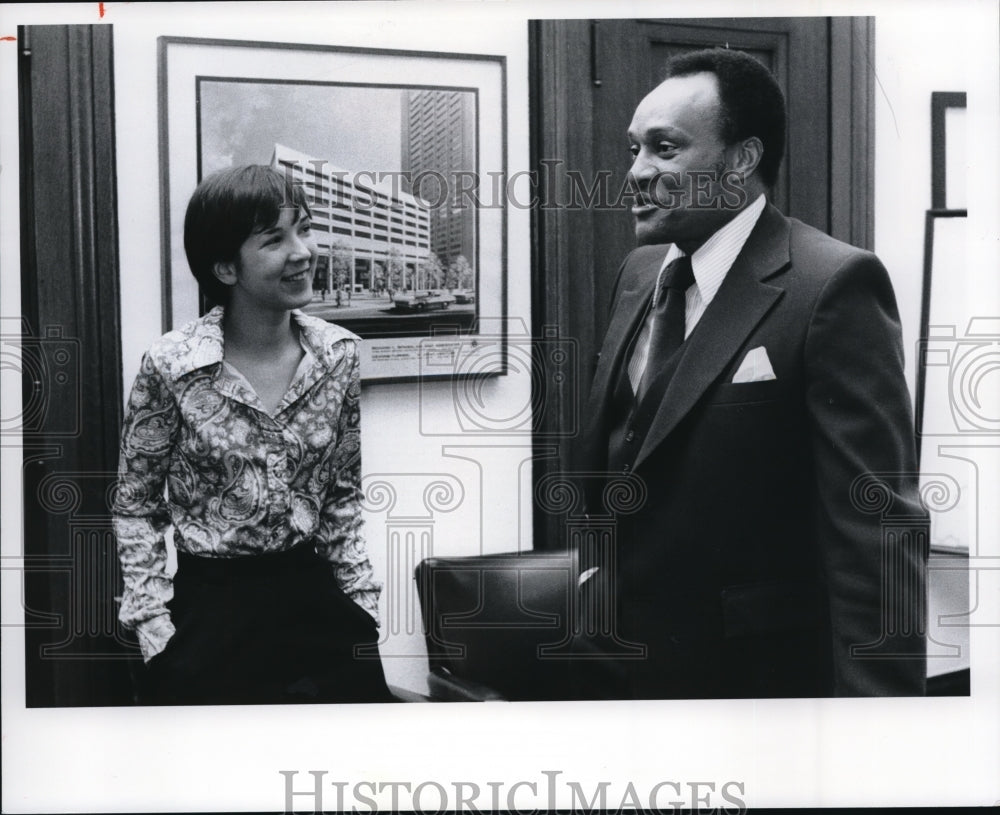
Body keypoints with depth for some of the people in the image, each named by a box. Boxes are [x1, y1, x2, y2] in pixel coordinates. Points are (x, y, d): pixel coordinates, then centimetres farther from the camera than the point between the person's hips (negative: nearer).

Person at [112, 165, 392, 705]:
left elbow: (343, 496, 7)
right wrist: (153, 623, -8)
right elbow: (135, 505, -3)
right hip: (210, 608, -3)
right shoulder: (170, 367, -13)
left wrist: (363, 601, 2)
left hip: (314, 598, 3)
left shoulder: (339, 354, -2)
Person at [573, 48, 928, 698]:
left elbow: (878, 526, -22)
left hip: (754, 670, -7)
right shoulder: (639, 273, 5)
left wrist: (874, 695, -24)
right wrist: (594, 570, 9)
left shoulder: (832, 285, -18)